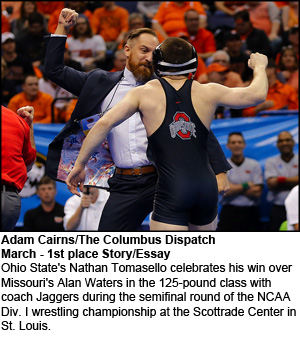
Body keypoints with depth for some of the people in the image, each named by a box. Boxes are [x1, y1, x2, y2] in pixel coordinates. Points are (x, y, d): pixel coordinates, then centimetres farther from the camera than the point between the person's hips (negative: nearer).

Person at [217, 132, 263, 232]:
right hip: (229, 212, -1)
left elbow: (257, 192, -4)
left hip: (250, 213, 1)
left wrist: (234, 188, -5)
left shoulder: (254, 165, 7)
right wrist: (246, 186, -5)